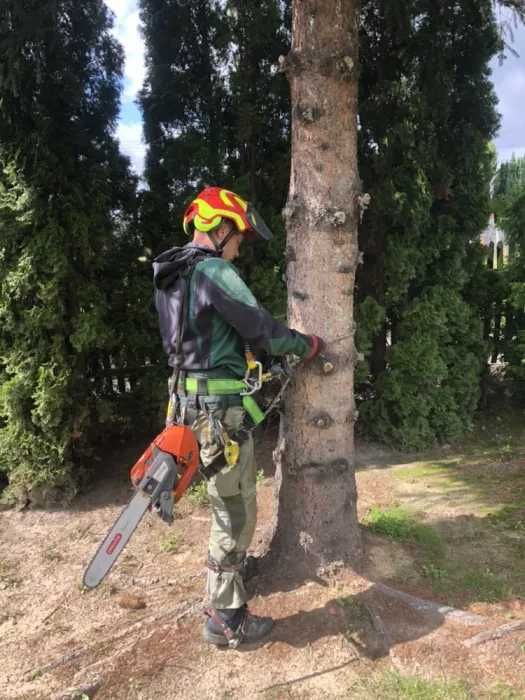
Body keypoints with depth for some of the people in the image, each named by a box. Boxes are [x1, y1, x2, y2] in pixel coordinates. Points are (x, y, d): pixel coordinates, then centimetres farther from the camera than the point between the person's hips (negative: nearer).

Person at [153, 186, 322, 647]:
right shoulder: (213, 272, -17)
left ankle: (234, 566, 48)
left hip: (192, 398, 10)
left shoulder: (170, 276, 13)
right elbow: (260, 327, -17)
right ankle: (225, 619, 15)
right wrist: (305, 345, 1)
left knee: (231, 496, 27)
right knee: (236, 509, 1)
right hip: (220, 407, -10)